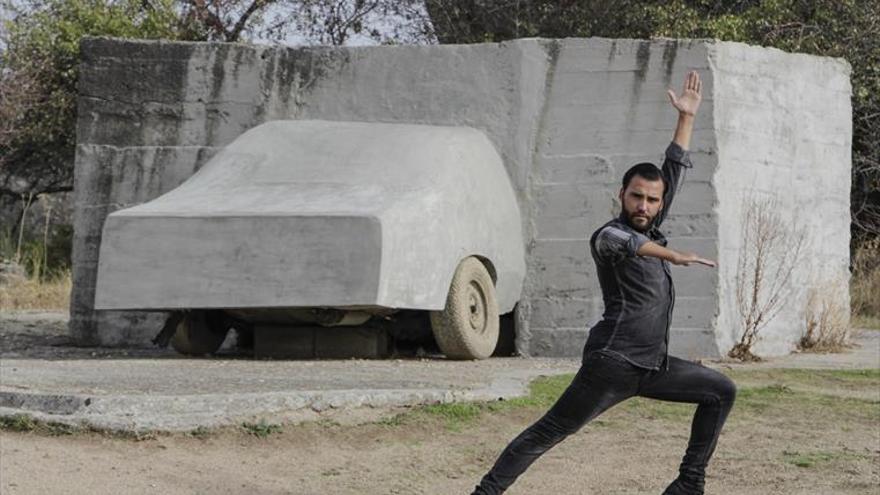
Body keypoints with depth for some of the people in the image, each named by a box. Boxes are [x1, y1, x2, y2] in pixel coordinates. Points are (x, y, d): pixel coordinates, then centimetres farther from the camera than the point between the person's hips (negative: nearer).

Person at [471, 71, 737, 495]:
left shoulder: (650, 230, 15)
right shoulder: (609, 235, -6)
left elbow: (675, 171, 19)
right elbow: (621, 243, -33)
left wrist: (686, 117, 16)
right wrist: (673, 256, -46)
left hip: (653, 366, 9)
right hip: (613, 363, -9)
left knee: (721, 392, 14)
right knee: (547, 434, -14)